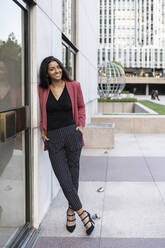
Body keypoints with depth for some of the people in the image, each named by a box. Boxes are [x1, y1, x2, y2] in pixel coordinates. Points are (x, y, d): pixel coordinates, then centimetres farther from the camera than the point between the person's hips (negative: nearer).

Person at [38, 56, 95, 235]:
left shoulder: (74, 86, 3)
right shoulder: (42, 90, 3)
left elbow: (81, 107, 16)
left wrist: (81, 125, 3)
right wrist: (42, 130, 6)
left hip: (72, 134, 0)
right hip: (53, 138, 0)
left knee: (73, 176, 7)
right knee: (64, 180, -3)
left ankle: (71, 211, 27)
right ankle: (82, 213, 11)